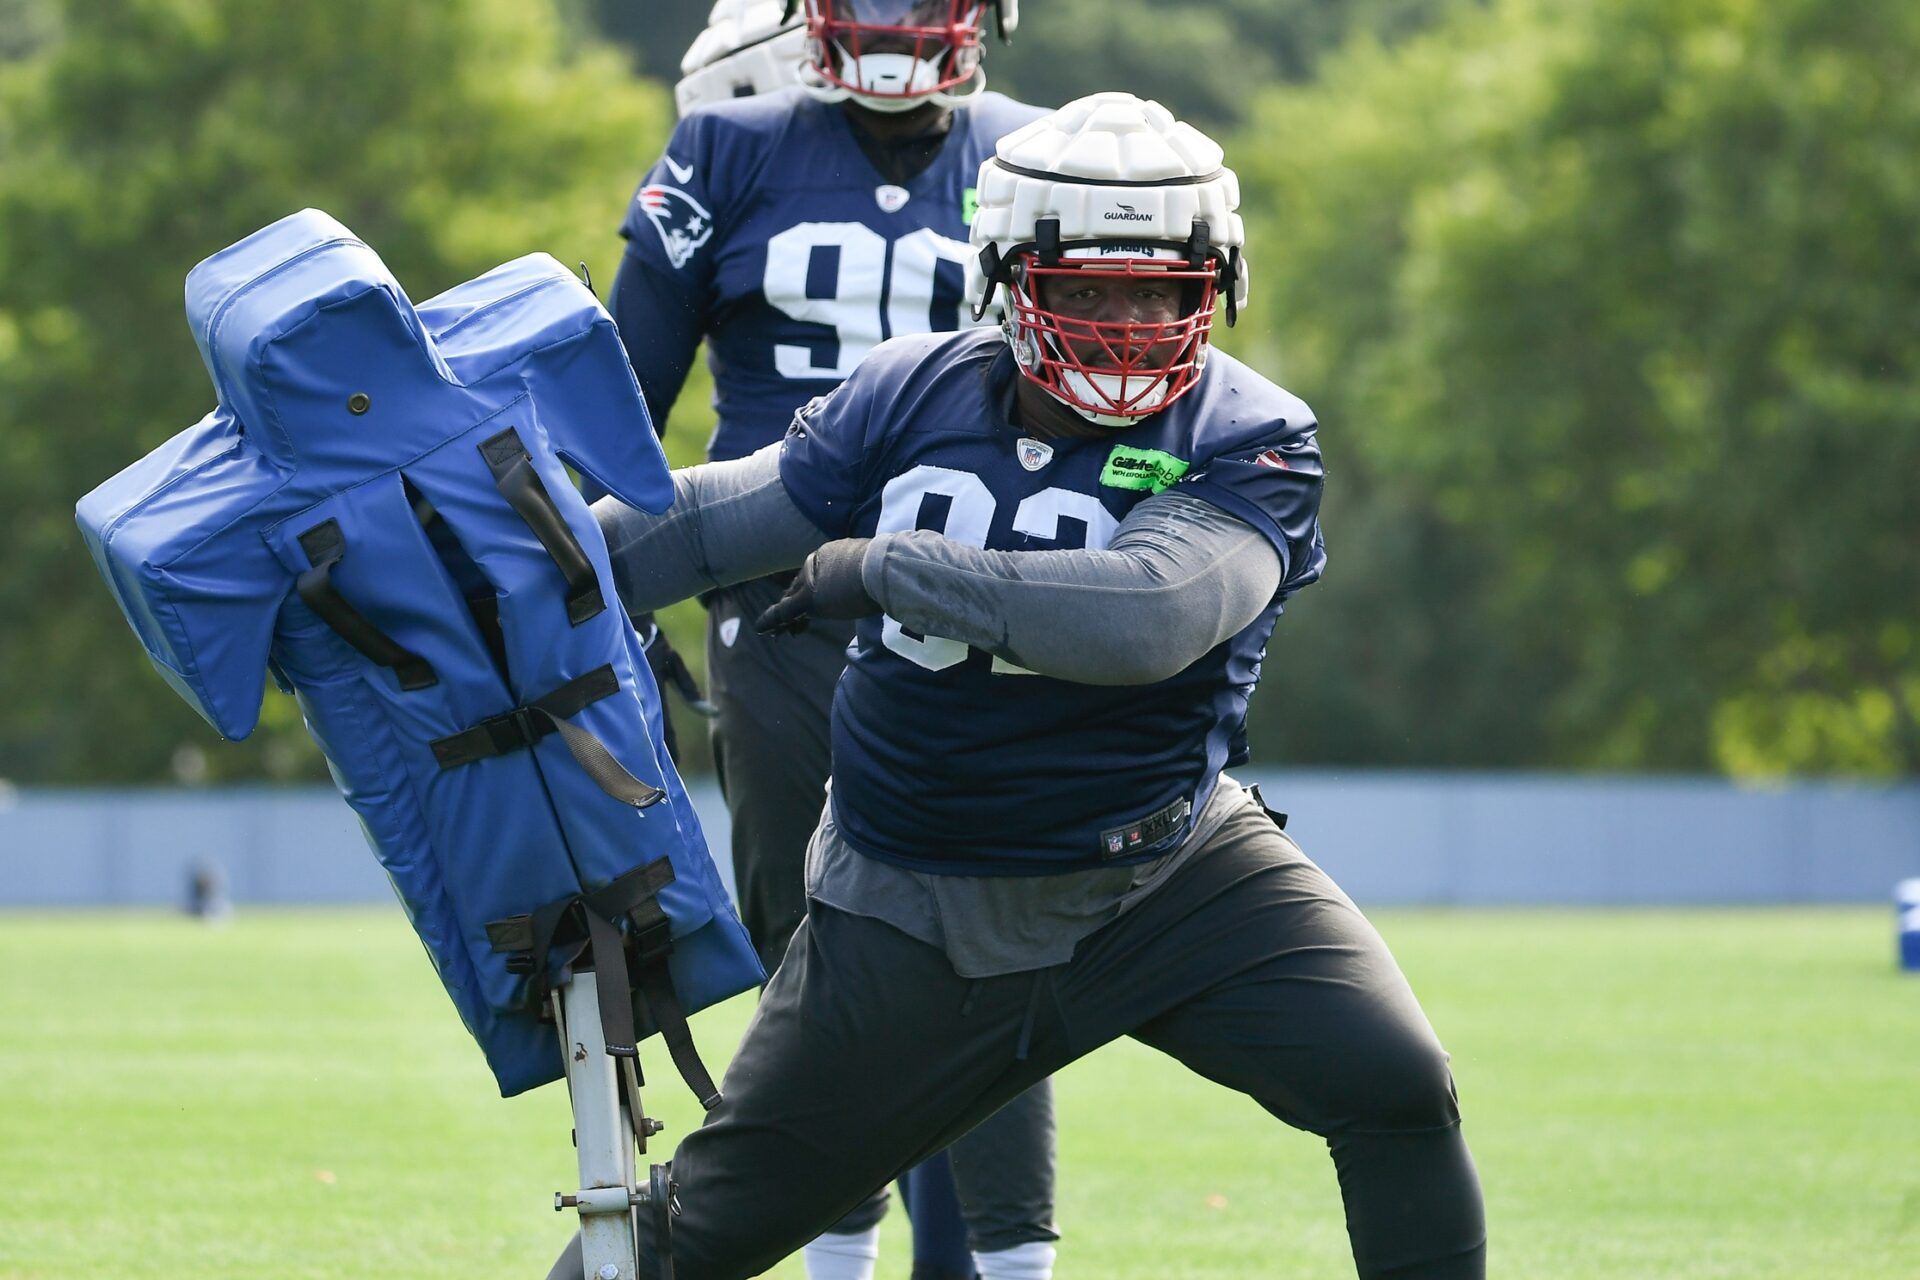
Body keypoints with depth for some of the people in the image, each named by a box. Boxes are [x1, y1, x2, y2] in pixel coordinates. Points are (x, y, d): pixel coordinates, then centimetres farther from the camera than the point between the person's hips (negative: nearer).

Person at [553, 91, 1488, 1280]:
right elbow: (713, 518, 9)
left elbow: (1145, 614, -33)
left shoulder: (1249, 441, -14)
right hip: (913, 910, 2)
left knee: (1396, 1089, -19)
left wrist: (884, 568, -28)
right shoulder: (918, 396, -3)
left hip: (1167, 872, -2)